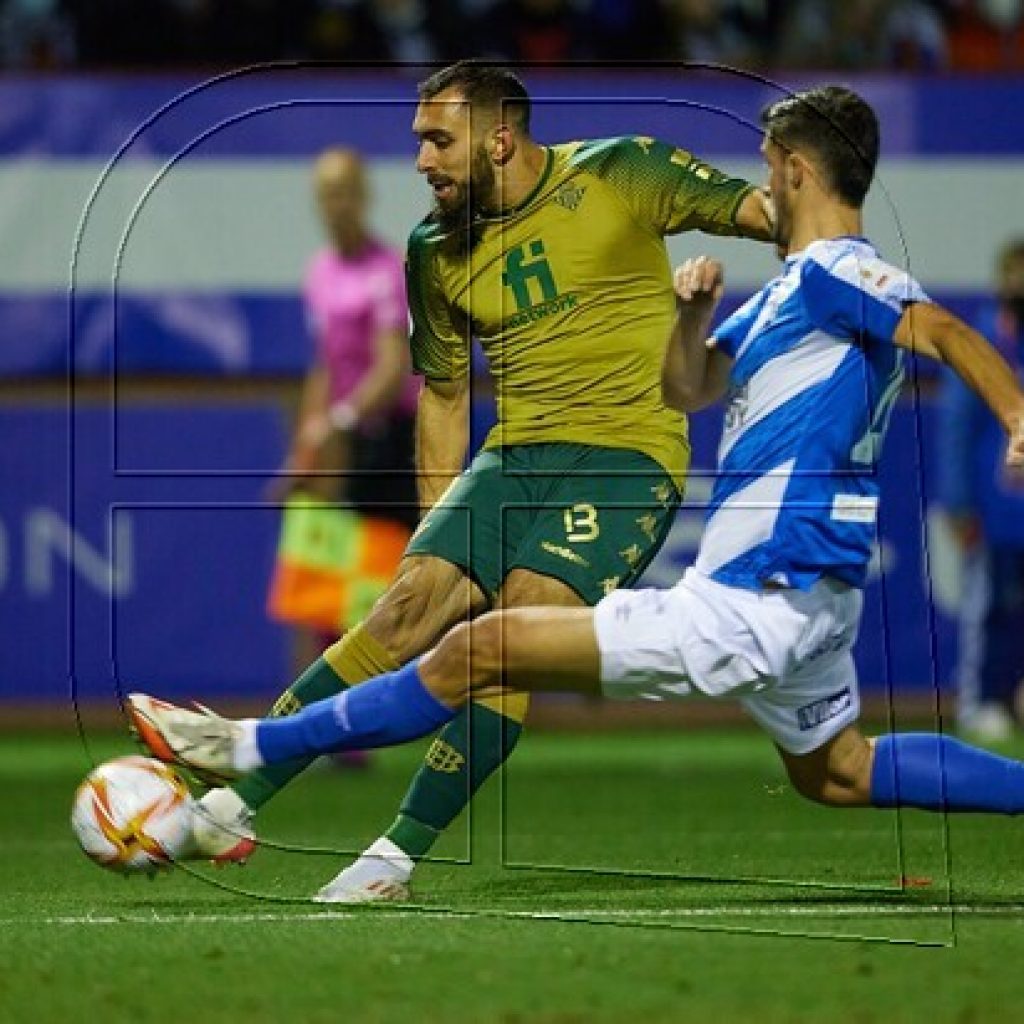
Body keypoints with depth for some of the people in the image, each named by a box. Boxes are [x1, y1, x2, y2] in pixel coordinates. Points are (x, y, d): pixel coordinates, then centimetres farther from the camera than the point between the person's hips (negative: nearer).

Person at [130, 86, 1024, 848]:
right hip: (812, 598, 11)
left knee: (483, 648, -9)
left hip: (754, 605, -11)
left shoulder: (833, 277, -14)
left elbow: (945, 331, -29)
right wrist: (696, 313, 2)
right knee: (835, 774, 33)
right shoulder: (787, 294, 16)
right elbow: (690, 390, 23)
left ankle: (255, 749, -2)